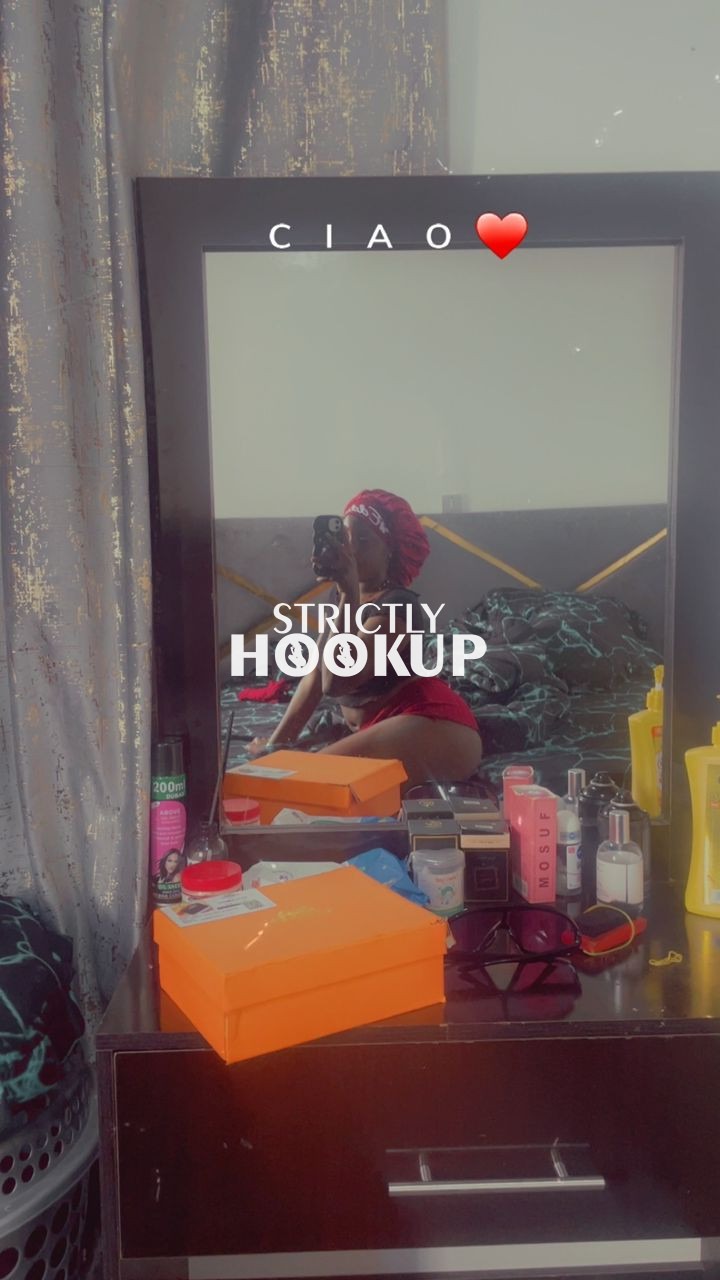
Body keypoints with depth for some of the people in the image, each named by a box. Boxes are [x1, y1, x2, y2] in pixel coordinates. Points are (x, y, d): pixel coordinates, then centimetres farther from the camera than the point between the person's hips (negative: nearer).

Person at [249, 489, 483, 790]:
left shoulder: (397, 604, -15)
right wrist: (276, 743, 6)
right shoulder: (343, 597, 12)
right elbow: (316, 677, 11)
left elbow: (335, 682, -26)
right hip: (383, 728, 10)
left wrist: (349, 595, -28)